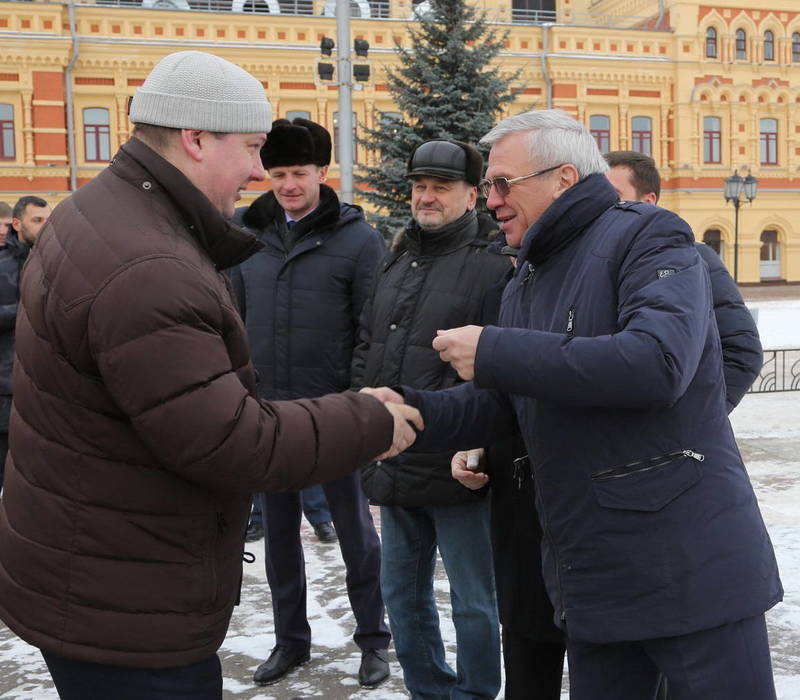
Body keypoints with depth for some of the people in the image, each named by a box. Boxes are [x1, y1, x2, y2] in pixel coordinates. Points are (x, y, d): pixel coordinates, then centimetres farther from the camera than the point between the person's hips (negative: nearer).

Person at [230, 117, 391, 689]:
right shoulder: (247, 234, 5)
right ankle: (291, 638, 31)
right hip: (265, 408, 4)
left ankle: (373, 639, 25)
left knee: (353, 525, 9)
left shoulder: (357, 238, -6)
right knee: (279, 529, 14)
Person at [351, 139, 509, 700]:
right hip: (394, 465, 8)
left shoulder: (494, 266, -10)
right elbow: (366, 343, 23)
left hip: (455, 466, -8)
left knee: (474, 603, 6)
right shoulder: (396, 263, 15)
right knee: (403, 594, 18)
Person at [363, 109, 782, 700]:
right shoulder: (525, 285, 17)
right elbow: (492, 406, 13)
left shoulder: (646, 235, -9)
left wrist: (493, 352, -22)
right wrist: (409, 409, -7)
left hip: (692, 564, -8)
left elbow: (658, 361, -26)